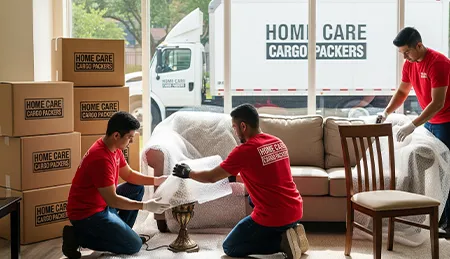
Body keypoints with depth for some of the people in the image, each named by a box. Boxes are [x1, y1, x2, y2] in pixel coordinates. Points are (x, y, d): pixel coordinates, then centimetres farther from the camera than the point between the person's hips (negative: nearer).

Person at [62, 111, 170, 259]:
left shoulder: (114, 148, 1)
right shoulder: (101, 158, -29)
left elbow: (129, 174, 13)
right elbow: (112, 200, -28)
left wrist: (156, 180, 1)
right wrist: (145, 206, -25)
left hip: (102, 203, 10)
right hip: (86, 214, -10)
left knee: (137, 188, 12)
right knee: (134, 245, -7)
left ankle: (121, 232, 17)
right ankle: (78, 236, -4)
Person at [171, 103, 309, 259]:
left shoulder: (243, 151, -14)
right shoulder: (278, 142, 7)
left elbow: (211, 177, -6)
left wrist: (187, 173, 12)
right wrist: (237, 173, 28)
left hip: (273, 217, -7)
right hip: (296, 211, 7)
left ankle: (281, 241, -5)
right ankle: (288, 230, 14)